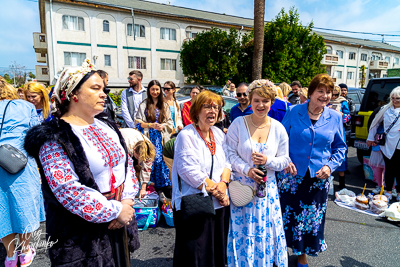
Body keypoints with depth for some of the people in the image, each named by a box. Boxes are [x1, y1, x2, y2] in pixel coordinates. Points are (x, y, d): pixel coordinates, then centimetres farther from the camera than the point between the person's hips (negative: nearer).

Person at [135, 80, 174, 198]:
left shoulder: (164, 105, 12)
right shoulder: (143, 105, 4)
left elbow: (170, 122, 13)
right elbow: (138, 122, 0)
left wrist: (163, 125, -7)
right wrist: (151, 125, -14)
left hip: (161, 138, 2)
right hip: (149, 138, -1)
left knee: (162, 160, -4)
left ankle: (165, 186, 4)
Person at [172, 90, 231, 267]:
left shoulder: (219, 134, 9)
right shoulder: (186, 135, -12)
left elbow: (227, 162, 8)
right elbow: (189, 171, -19)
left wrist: (223, 183, -11)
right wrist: (214, 189, -14)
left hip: (219, 204, 7)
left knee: (218, 250, 19)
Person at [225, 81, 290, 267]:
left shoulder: (278, 128, 0)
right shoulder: (238, 124, -7)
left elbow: (284, 160, 3)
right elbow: (230, 152, -6)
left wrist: (267, 160, -16)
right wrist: (246, 169, -18)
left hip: (267, 188, 2)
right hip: (242, 187, -2)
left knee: (265, 230, 11)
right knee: (243, 230, 7)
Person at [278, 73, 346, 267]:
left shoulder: (335, 117, 2)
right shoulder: (293, 112, -4)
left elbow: (340, 147, 10)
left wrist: (330, 166, -6)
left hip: (318, 178, 2)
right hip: (291, 175, -2)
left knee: (312, 220, 13)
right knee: (286, 217, 6)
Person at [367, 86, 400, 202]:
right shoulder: (386, 109, 8)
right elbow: (376, 123, 16)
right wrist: (371, 138, 16)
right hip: (387, 145, 2)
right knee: (389, 169, 10)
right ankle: (388, 192, 22)